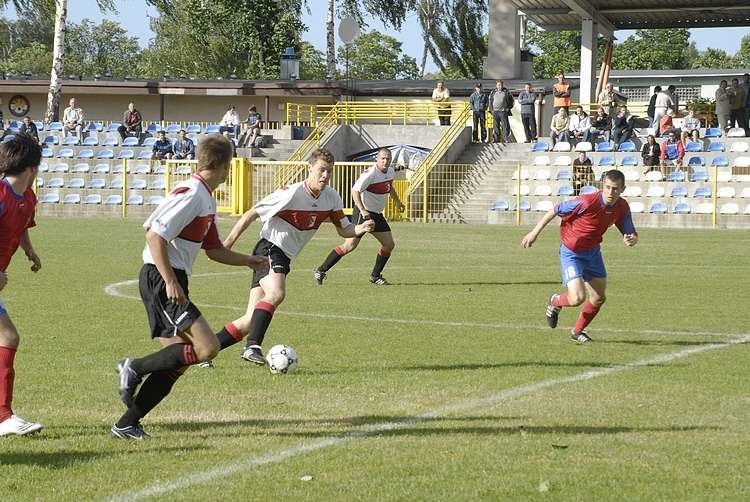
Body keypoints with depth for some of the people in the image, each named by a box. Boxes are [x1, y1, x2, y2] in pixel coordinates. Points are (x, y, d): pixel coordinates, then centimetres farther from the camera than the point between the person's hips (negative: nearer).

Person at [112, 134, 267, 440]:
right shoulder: (191, 194, -14)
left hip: (171, 282, 10)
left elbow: (215, 250, 29)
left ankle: (126, 425, 10)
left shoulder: (206, 199, 18)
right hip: (160, 279, -10)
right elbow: (154, 234, -22)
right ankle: (134, 368, -9)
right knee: (207, 348, -17)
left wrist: (249, 261, 22)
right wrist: (170, 282, -24)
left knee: (177, 362, 8)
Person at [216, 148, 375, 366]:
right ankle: (252, 346, -33)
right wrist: (227, 244, -14)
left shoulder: (332, 198, 2)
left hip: (284, 258, 7)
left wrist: (360, 229, -13)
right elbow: (252, 214, -13)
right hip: (269, 248, -7)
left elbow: (344, 229, 11)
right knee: (276, 293, -36)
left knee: (251, 320, 2)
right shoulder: (292, 193, -18)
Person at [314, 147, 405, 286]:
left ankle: (375, 275, 20)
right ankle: (320, 271, -7)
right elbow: (355, 191, -26)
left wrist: (398, 202, 38)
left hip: (377, 215, 9)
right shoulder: (370, 174, -20)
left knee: (389, 244, 5)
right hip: (363, 213, -9)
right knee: (350, 245, -14)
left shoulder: (390, 172, 7)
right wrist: (362, 210, -35)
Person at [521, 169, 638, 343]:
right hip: (571, 252, -6)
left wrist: (631, 239, -27)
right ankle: (556, 302, 19)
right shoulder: (587, 202, -30)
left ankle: (577, 331, 34)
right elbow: (555, 210, -19)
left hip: (593, 251, 6)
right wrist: (534, 233, -16)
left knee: (598, 298, 10)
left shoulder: (622, 207, -12)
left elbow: (631, 234, -1)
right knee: (578, 298, -18)